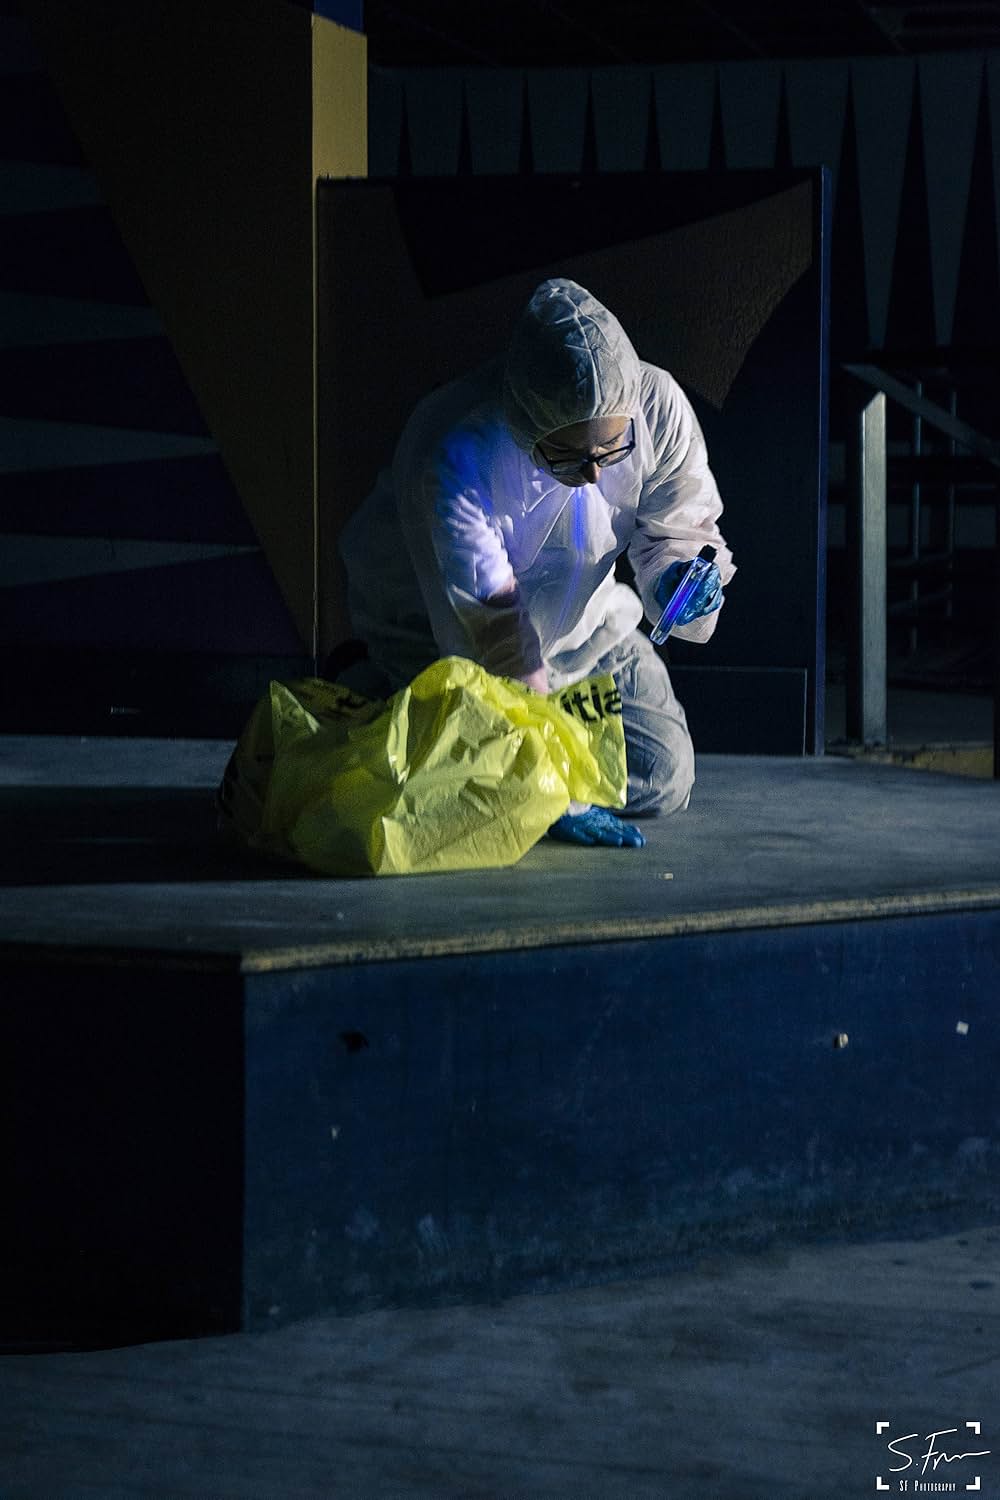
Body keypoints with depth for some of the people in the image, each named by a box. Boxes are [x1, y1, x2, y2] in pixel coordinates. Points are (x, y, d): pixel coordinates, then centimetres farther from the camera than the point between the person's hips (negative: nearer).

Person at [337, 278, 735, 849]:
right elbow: (489, 632, -36)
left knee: (664, 778, 0)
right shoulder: (455, 454, -38)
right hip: (437, 629, -5)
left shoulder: (657, 405, -24)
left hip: (577, 624, 5)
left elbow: (679, 521, -4)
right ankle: (373, 699, 10)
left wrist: (680, 571, -30)